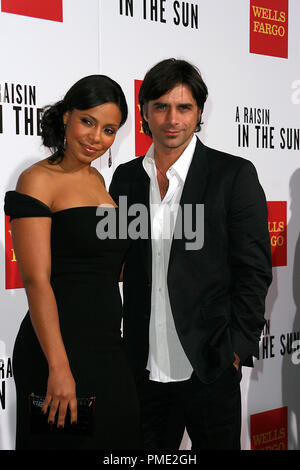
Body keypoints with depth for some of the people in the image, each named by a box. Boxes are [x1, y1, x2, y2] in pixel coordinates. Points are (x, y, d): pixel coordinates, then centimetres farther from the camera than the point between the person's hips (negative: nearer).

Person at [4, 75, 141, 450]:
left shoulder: (99, 180, 13)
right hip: (59, 346, -7)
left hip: (107, 348, 7)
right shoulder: (38, 181, -9)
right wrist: (59, 366, -22)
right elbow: (36, 281, -16)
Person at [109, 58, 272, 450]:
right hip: (145, 368, 4)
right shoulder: (126, 177, 7)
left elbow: (254, 270, -5)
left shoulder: (234, 175, -5)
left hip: (210, 369, -3)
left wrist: (236, 348, -10)